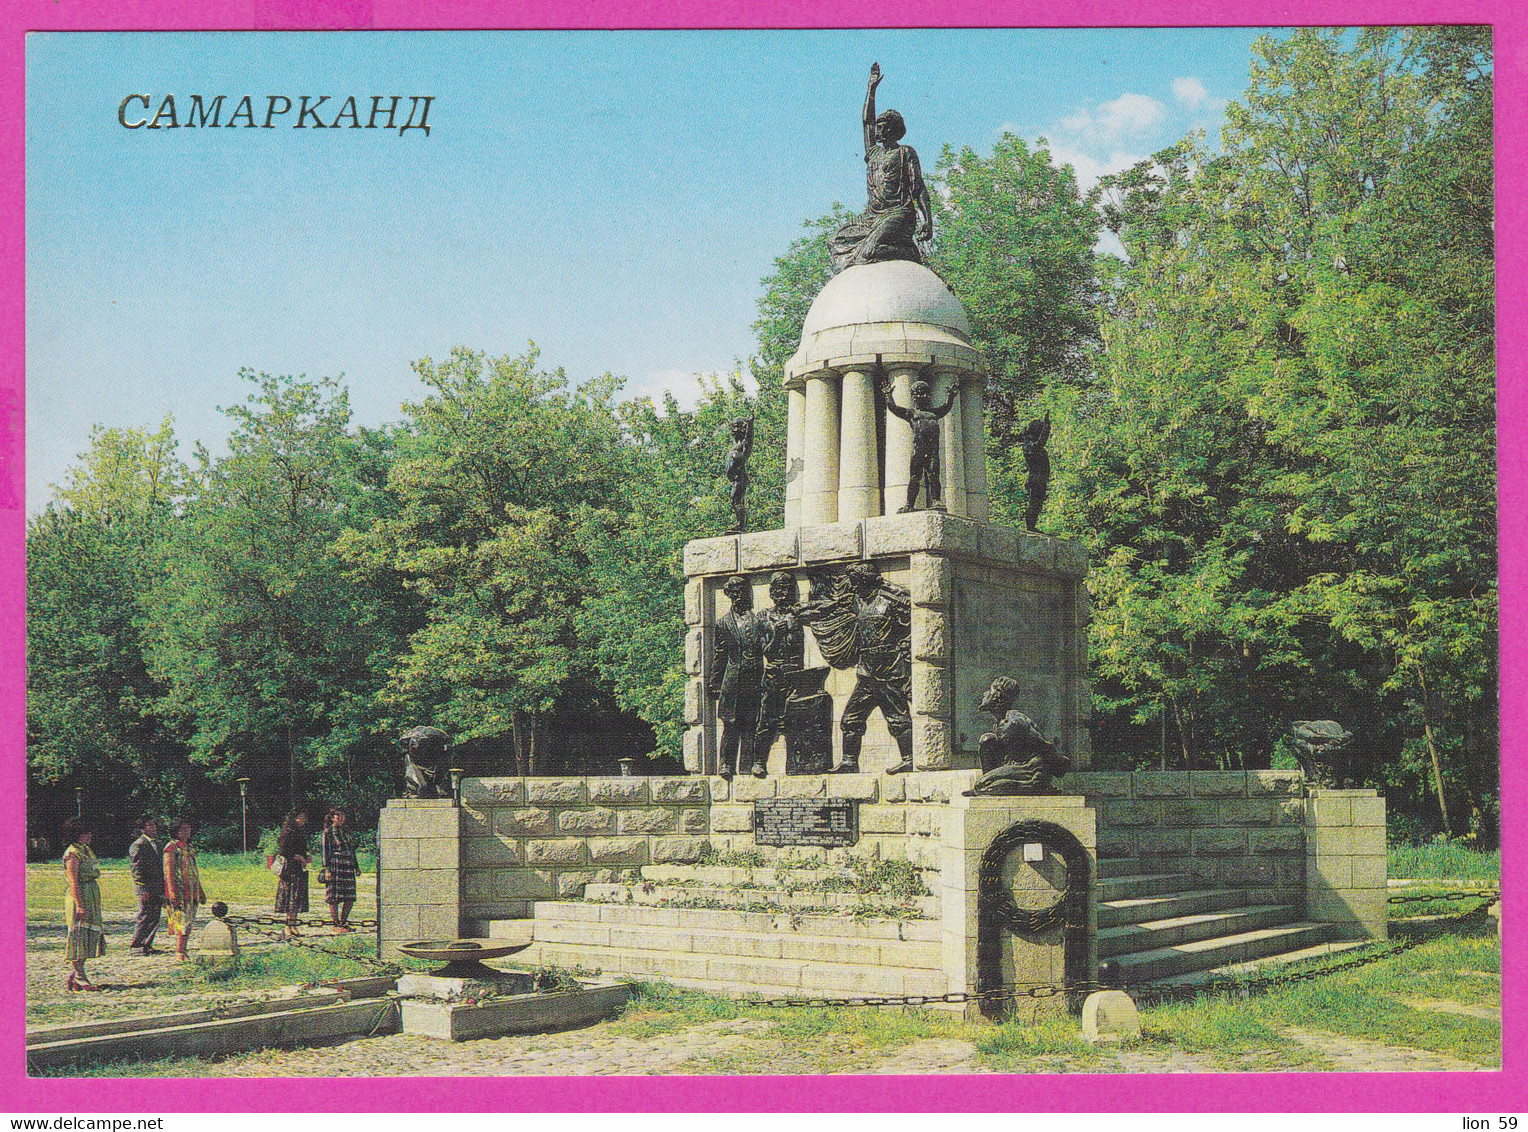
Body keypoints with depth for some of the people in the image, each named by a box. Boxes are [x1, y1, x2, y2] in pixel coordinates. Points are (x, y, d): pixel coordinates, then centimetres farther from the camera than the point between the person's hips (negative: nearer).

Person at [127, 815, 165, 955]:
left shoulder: (156, 844, 17)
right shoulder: (138, 845, -9)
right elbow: (136, 870, -14)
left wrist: (163, 888, 18)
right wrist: (144, 890, -18)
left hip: (157, 889, 8)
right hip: (145, 887, -8)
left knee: (154, 918, 8)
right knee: (144, 917, -7)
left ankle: (147, 945, 15)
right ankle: (135, 946, 1)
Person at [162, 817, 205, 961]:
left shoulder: (190, 848, 17)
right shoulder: (171, 847, -7)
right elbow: (169, 871, -13)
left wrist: (200, 891, 23)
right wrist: (173, 893, -21)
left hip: (191, 893, 8)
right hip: (178, 891, -8)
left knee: (189, 922, 8)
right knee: (181, 921, -12)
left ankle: (183, 950, 13)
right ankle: (179, 952, -10)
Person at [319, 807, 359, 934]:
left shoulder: (346, 831, 19)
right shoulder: (328, 832, -1)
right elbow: (324, 851, -6)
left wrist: (355, 866, 21)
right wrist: (327, 869, -14)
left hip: (348, 868, 7)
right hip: (335, 867, -7)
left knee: (350, 897, 4)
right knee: (334, 897, -5)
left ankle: (343, 922, 16)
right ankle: (336, 925, -2)